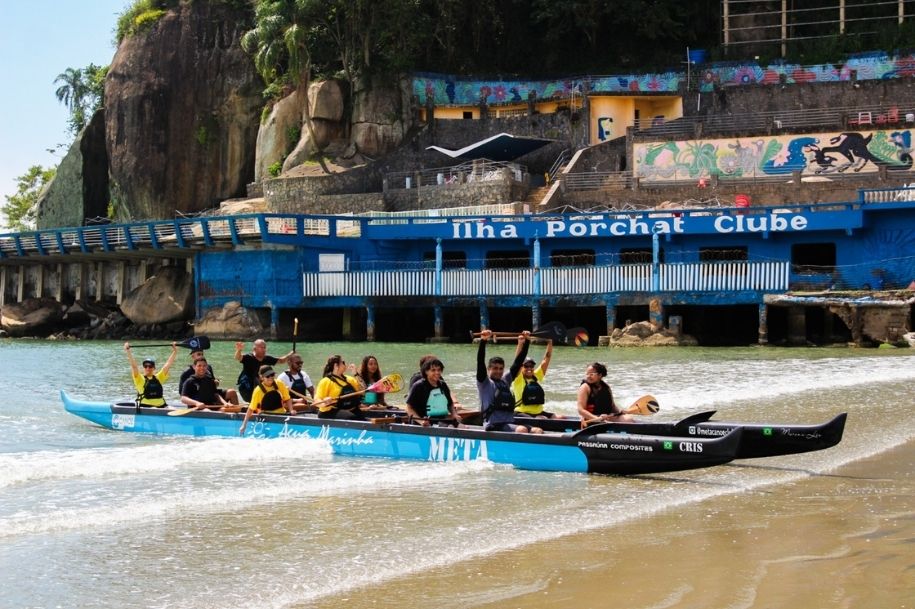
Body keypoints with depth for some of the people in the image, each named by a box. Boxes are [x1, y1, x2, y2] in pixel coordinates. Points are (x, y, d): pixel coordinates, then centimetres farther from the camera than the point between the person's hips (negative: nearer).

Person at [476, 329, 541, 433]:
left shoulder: (505, 381, 23)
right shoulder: (484, 383, 5)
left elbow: (518, 362, 23)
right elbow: (480, 362, -10)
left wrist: (526, 341, 17)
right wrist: (483, 341, -21)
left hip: (509, 424, 7)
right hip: (493, 426, -7)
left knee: (538, 431, -16)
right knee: (522, 430, -33)